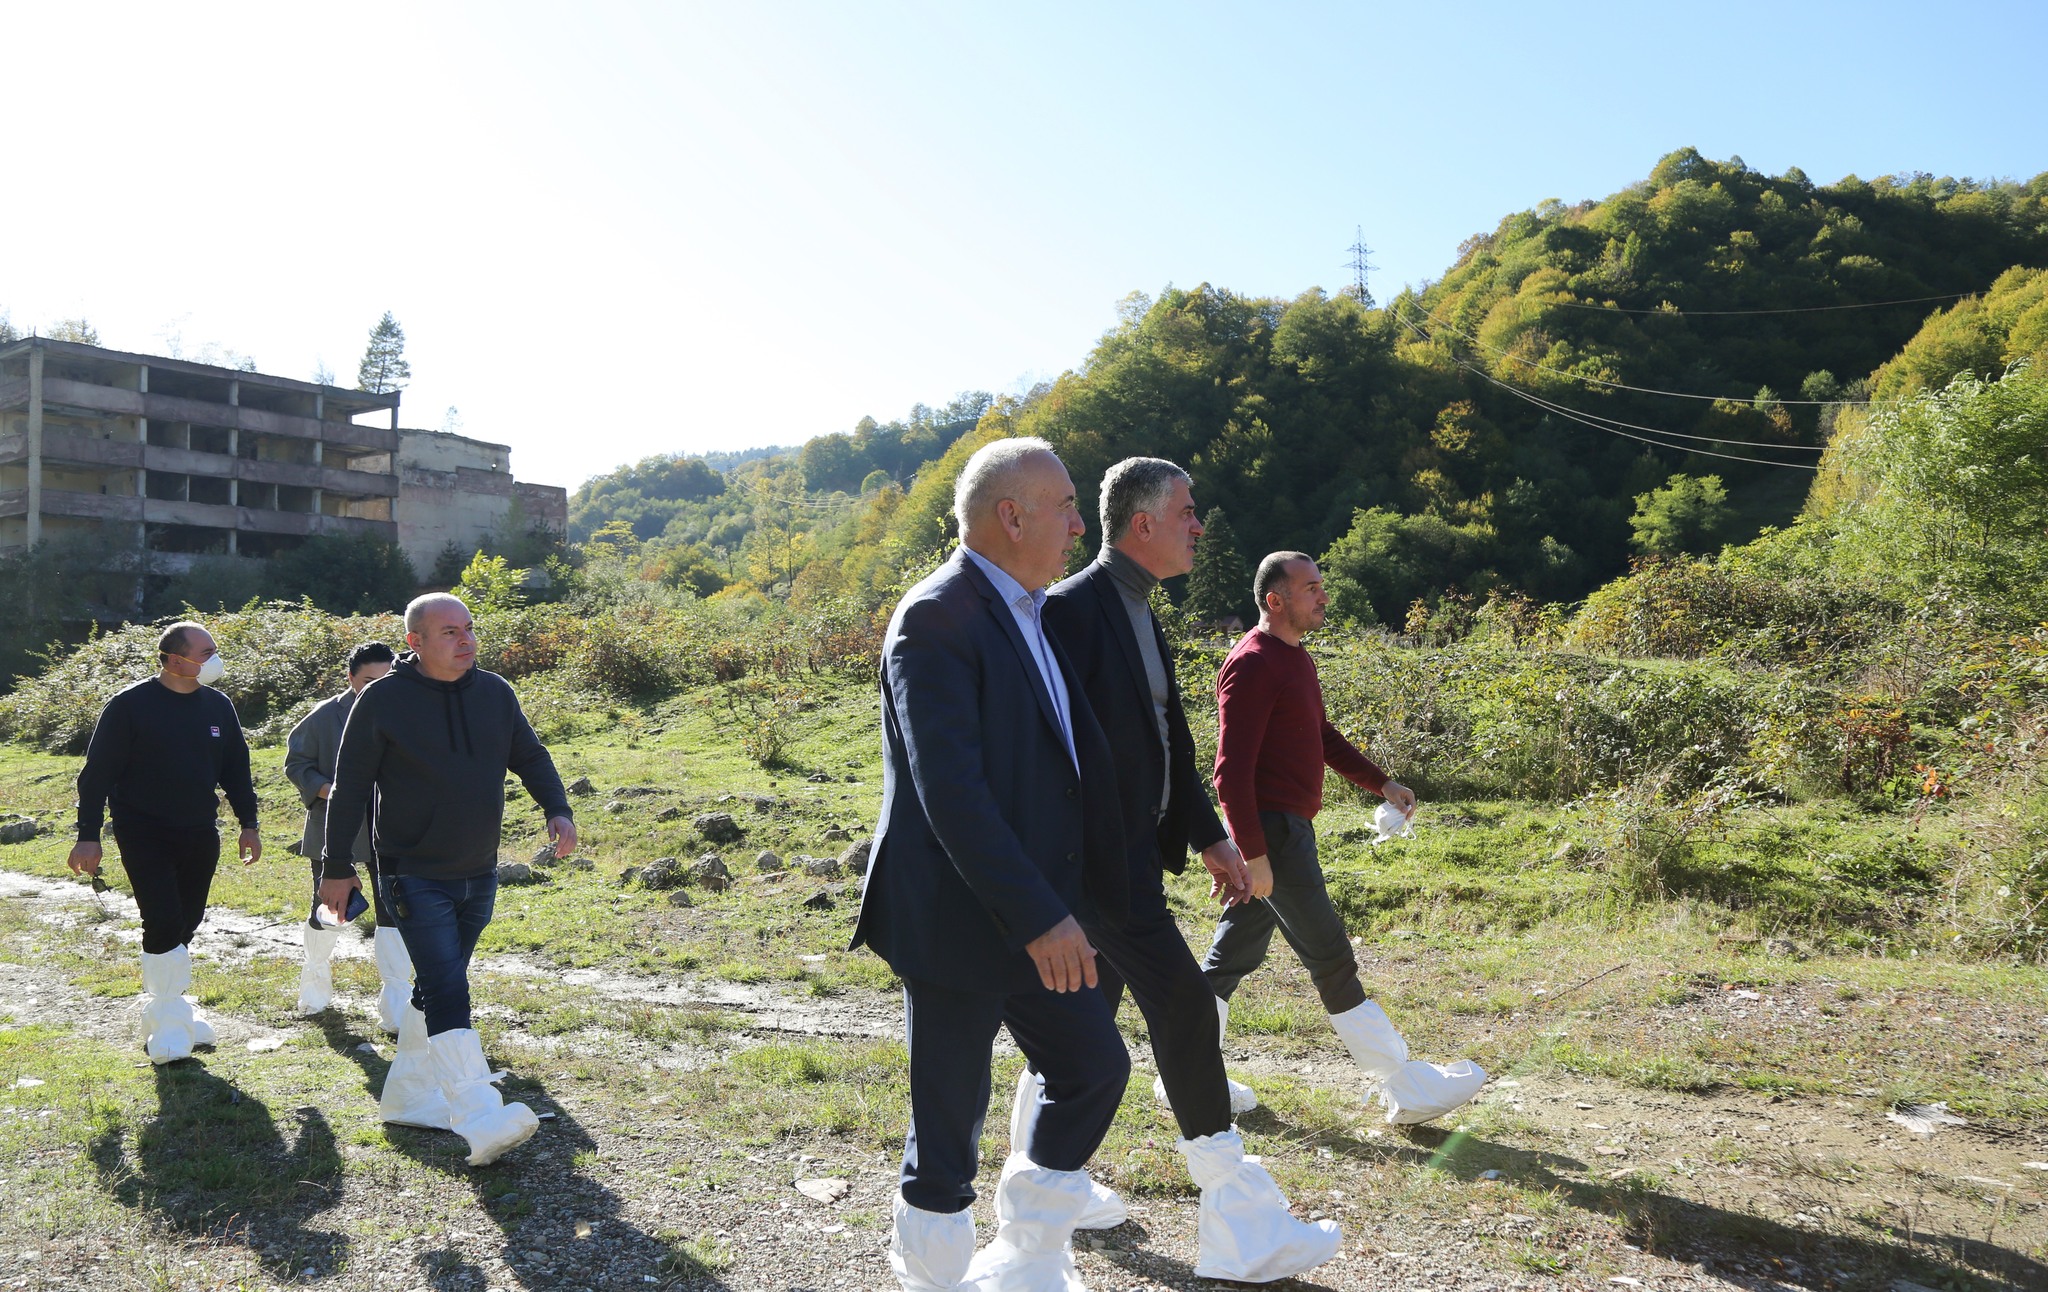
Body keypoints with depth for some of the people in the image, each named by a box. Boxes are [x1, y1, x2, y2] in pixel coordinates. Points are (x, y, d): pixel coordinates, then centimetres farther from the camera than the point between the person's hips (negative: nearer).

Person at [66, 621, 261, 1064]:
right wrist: (88, 835, -10)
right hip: (144, 835, -5)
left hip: (200, 834, 5)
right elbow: (97, 773, -7)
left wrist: (249, 823, 11)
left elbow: (236, 769, 14)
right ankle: (170, 1024, 0)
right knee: (163, 922, -13)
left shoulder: (218, 706, 6)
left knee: (185, 924, 9)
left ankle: (161, 1010, 25)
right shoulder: (129, 706, -9)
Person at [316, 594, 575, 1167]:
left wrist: (557, 809, -4)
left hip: (478, 875, 6)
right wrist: (337, 868, -3)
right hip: (414, 877, -6)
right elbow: (350, 787, -5)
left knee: (439, 986, 16)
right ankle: (481, 1124, -22)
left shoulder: (495, 692, 3)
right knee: (447, 991, -16)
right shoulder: (382, 700, -9)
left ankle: (407, 1095, 33)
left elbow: (530, 757, 13)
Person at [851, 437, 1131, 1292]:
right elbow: (948, 789, -25)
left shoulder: (1027, 615, 13)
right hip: (957, 921, -9)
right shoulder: (936, 618, -17)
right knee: (949, 1120, 5)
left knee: (1095, 1068, 15)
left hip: (1037, 914, 9)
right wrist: (1039, 916, -25)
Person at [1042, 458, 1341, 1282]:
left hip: (1133, 848, 10)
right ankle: (1239, 1230, -2)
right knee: (1183, 1002, -11)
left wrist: (1209, 836, 20)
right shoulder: (1073, 609, -16)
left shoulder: (1137, 613, 15)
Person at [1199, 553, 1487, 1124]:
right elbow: (1232, 769, -21)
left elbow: (1323, 736, 27)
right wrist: (1255, 854, -24)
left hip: (1287, 827, 10)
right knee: (1332, 960, -2)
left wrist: (1381, 783, 19)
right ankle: (1407, 1089, 7)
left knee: (1234, 954, 13)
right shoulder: (1253, 664, -16)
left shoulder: (1296, 659, 16)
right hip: (1270, 830, -10)